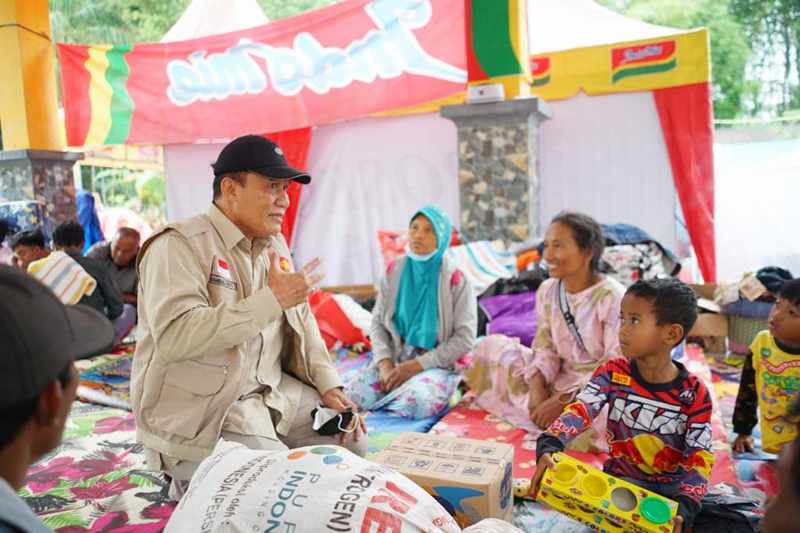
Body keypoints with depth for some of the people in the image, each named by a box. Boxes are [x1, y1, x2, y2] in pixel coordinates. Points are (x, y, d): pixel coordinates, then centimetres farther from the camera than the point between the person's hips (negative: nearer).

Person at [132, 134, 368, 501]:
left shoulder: (275, 245, 9)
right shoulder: (179, 244, -16)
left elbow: (302, 321, 14)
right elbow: (174, 336, -30)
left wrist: (328, 384, 1)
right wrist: (272, 300, -29)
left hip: (270, 391, 8)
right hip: (195, 410, -8)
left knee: (352, 440, 5)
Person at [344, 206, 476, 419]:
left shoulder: (456, 280, -10)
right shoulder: (394, 271, 2)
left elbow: (465, 337, -11)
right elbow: (377, 321, 5)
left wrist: (416, 366, -16)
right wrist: (385, 363, -12)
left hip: (435, 364, -3)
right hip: (393, 359, 4)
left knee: (416, 402, -34)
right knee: (350, 396, -19)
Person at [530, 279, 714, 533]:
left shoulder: (694, 393, -11)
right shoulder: (613, 372, -8)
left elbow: (699, 457, -14)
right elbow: (580, 410, -21)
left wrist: (684, 507, -30)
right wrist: (549, 445, -40)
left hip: (673, 484, 1)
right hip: (623, 478, 0)